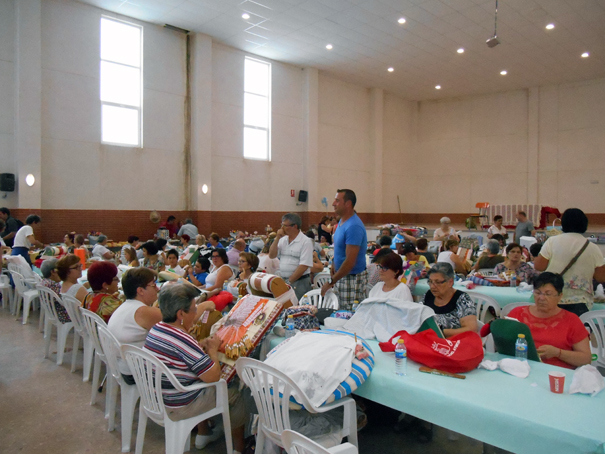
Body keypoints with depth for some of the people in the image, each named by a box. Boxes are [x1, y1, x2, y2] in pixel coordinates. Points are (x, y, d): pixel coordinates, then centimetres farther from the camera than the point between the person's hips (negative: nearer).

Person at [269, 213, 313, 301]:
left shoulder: (305, 241, -10)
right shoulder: (283, 240, 12)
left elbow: (304, 266, -15)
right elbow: (272, 255, 6)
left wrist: (289, 282, -15)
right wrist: (277, 238, -2)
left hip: (299, 282, -6)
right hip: (282, 280, 6)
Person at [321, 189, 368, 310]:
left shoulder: (354, 226, -22)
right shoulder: (342, 221, 8)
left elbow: (350, 261, -25)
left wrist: (330, 282, -19)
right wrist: (333, 272, 11)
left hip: (353, 279, -9)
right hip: (341, 277, 9)